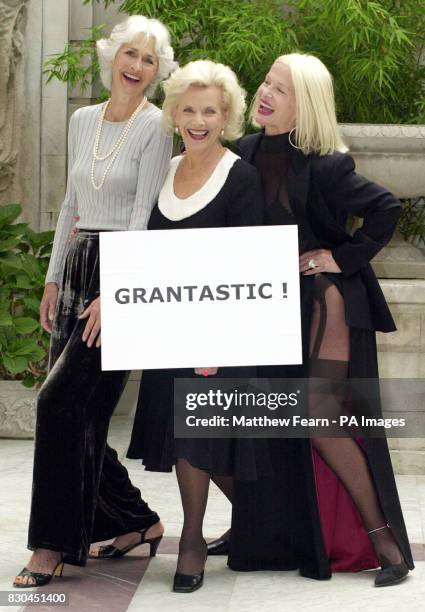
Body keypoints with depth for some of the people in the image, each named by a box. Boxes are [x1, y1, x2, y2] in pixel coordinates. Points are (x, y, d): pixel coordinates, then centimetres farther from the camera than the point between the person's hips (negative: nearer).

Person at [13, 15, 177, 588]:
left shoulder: (155, 127, -7)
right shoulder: (83, 121, 13)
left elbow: (144, 215, -13)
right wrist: (54, 278, 15)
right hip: (78, 267, 7)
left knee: (61, 400, -13)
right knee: (76, 414, 5)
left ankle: (54, 544, -4)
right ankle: (138, 520, 20)